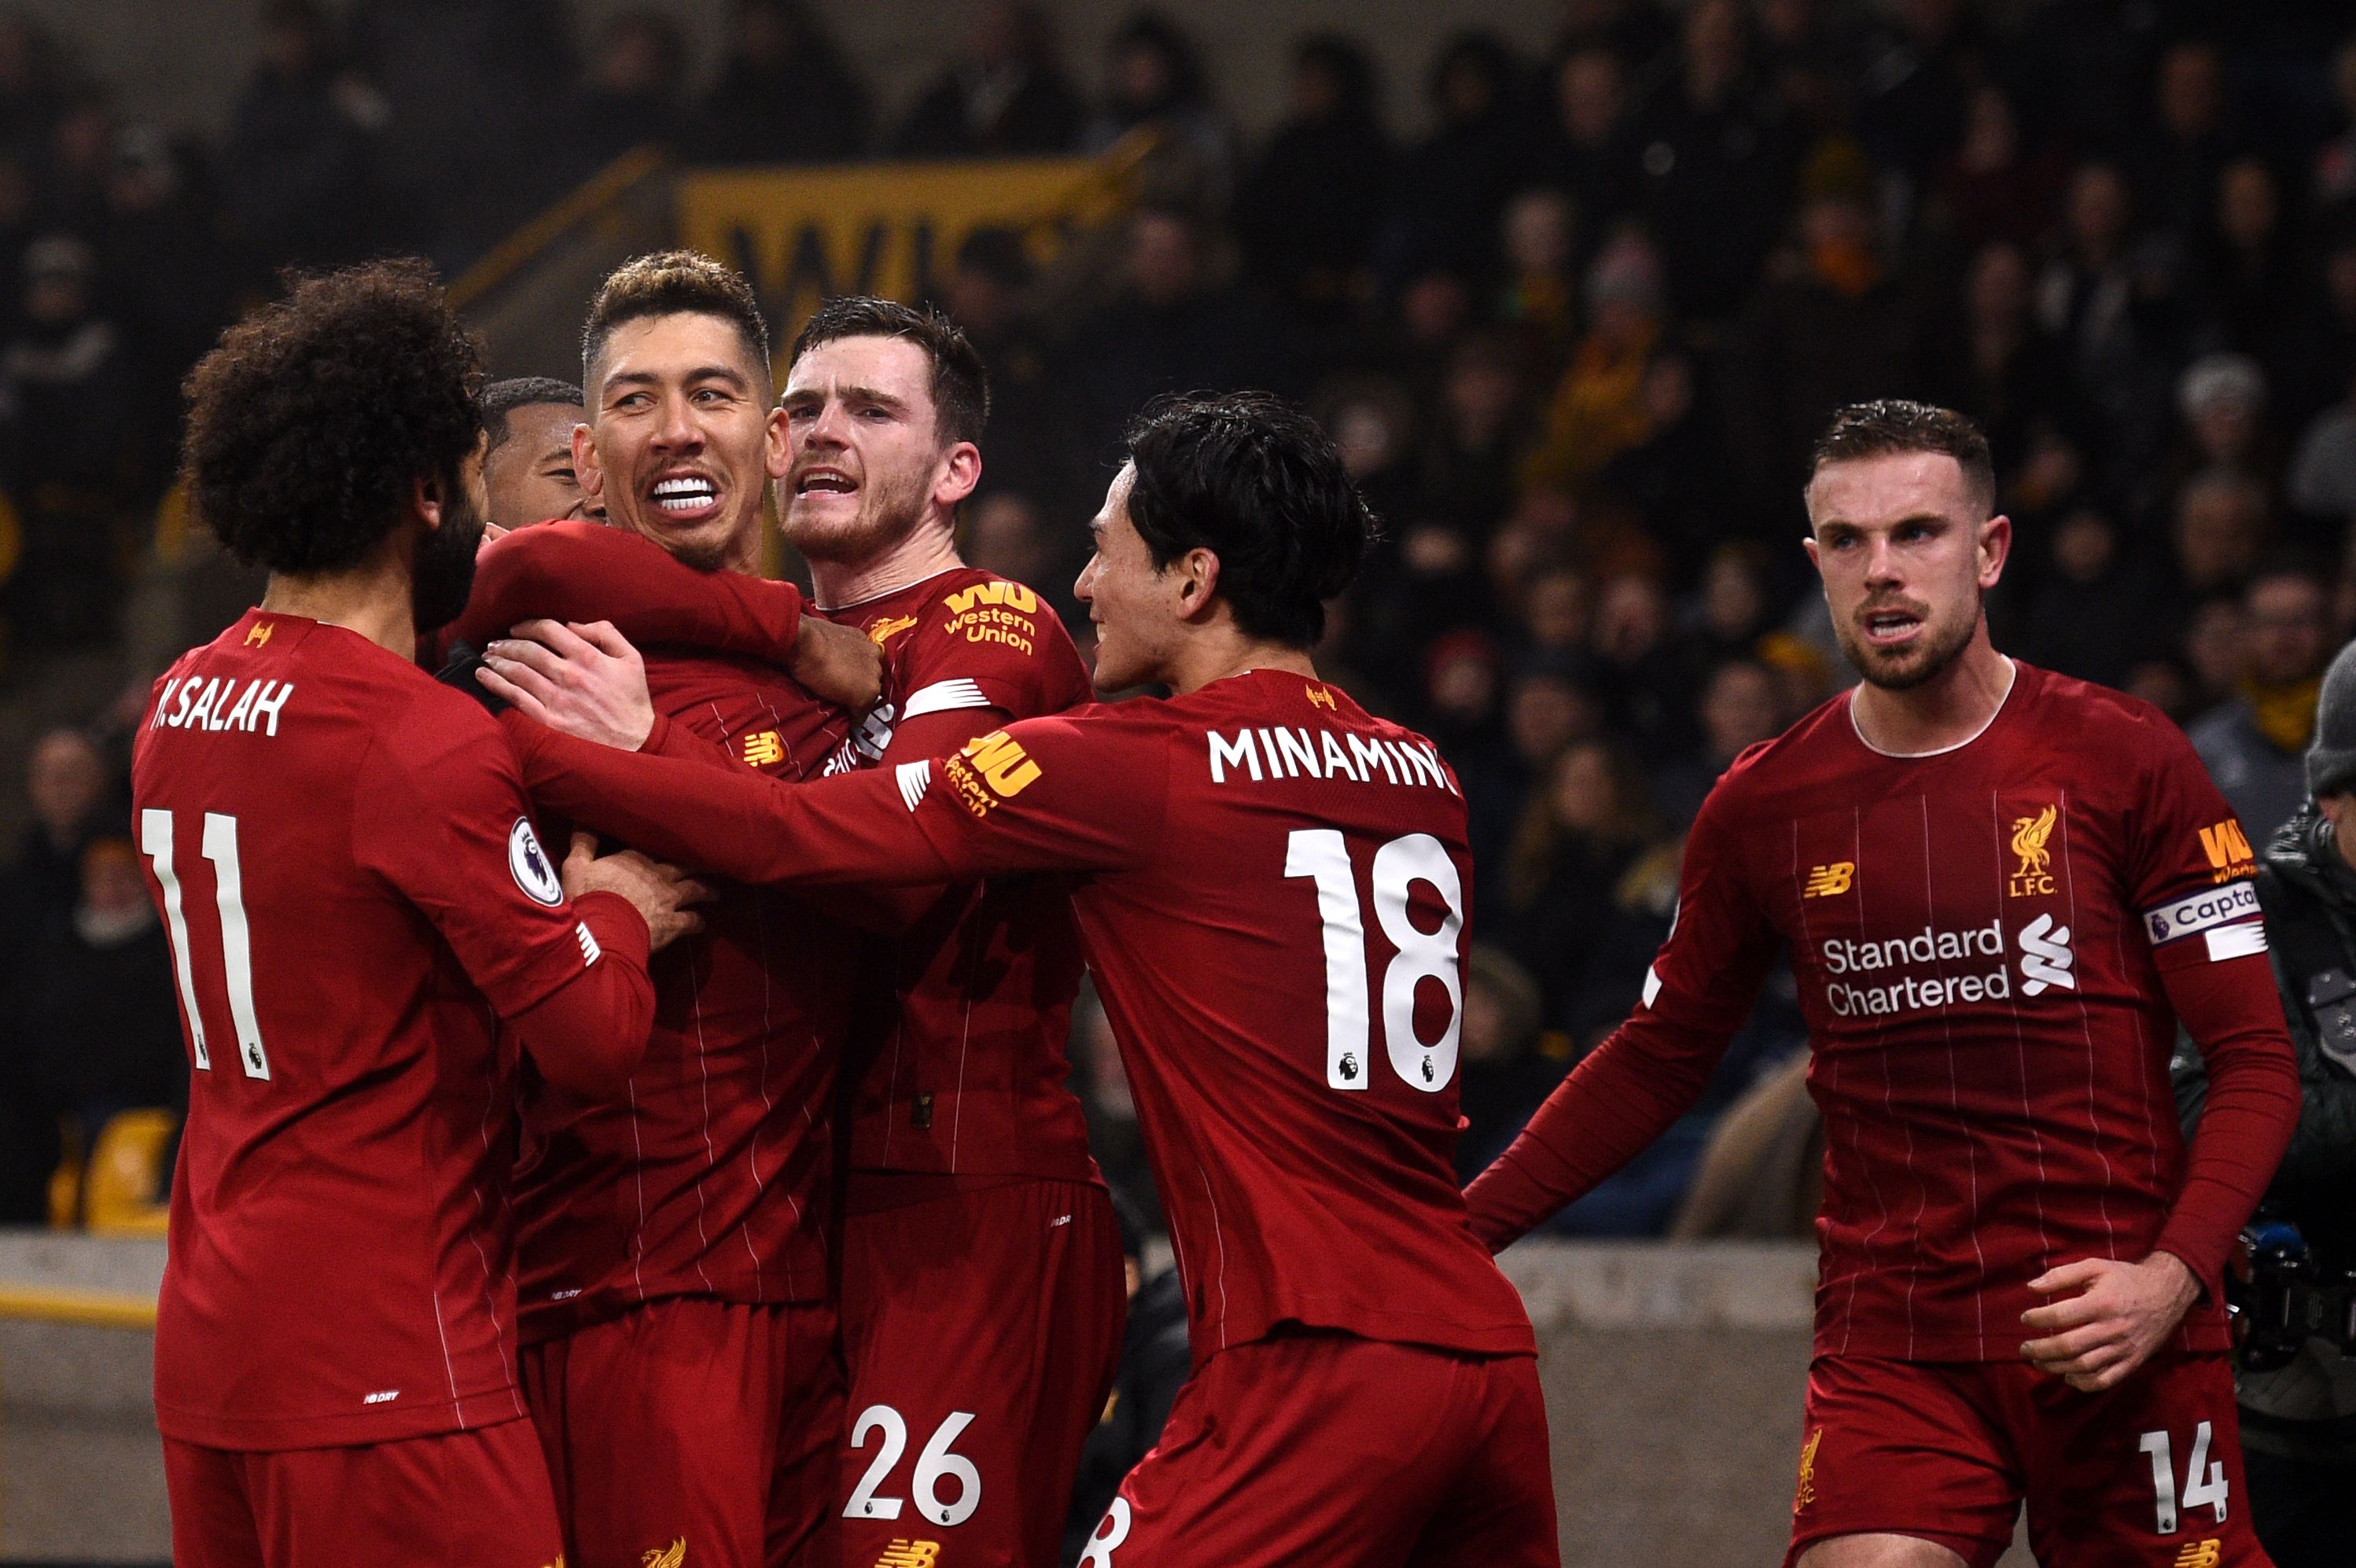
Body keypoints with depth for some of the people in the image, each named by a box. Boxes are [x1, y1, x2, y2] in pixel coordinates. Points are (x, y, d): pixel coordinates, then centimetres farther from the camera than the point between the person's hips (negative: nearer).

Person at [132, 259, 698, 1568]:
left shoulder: (178, 708, 9)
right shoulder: (424, 747, -16)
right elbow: (595, 1037, -14)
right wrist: (618, 908, 5)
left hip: (206, 1346, 8)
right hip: (385, 1364, -8)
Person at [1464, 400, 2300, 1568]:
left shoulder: (2122, 761, -1)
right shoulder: (1764, 807, 7)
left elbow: (2254, 1062, -1)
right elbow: (1658, 1059, 20)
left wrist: (2172, 1277, -16)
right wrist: (1457, 1230, 11)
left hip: (2119, 1339, -1)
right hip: (1890, 1341, 1)